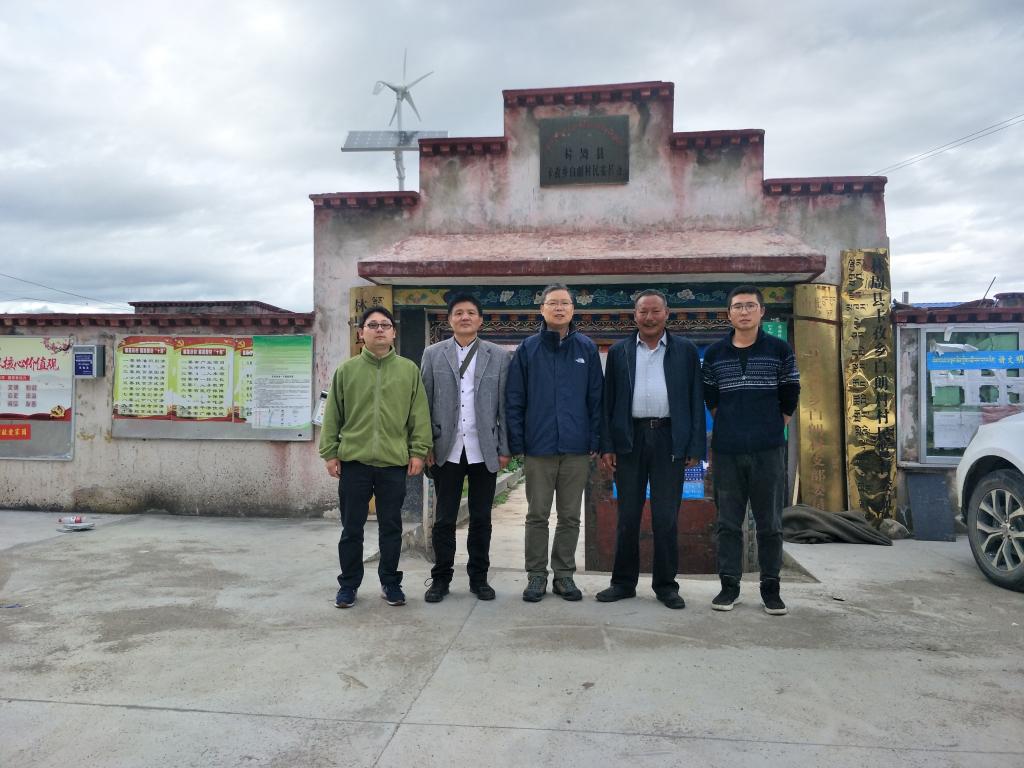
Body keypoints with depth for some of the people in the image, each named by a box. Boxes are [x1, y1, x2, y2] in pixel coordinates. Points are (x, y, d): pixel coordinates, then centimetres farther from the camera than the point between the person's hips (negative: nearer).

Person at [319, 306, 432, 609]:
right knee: (351, 527, 9)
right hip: (353, 461, 0)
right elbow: (332, 415, 6)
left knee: (391, 527, 10)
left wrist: (418, 451, -2)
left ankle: (390, 582, 25)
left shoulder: (409, 370, 4)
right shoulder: (346, 370, 4)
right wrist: (330, 452, 1)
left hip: (394, 462, 0)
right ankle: (349, 583, 24)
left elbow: (419, 414, 3)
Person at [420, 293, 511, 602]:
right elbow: (425, 403, 4)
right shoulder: (433, 354, 6)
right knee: (444, 519, 6)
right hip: (447, 450, 0)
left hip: (484, 450, 0)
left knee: (481, 519, 9)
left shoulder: (498, 356, 5)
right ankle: (441, 578, 18)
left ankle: (479, 577, 22)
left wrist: (505, 448, -1)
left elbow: (504, 405, 3)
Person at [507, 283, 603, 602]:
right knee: (537, 516, 7)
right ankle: (536, 575, 19)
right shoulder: (528, 349, 2)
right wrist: (516, 444, -5)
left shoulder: (587, 348, 5)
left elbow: (596, 398, 4)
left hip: (577, 448, 1)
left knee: (570, 516, 10)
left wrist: (595, 441, -1)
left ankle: (564, 574, 23)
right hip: (539, 447, -1)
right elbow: (514, 400, 1)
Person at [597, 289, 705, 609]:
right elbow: (608, 400, 7)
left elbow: (696, 400, 5)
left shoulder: (686, 351, 7)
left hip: (669, 439, -1)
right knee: (627, 516, 8)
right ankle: (623, 582, 20)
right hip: (630, 438, 1)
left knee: (666, 517, 4)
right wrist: (607, 446, 0)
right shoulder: (618, 351, 9)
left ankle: (666, 584, 17)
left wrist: (695, 447, -3)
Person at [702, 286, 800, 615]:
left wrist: (772, 428, 9)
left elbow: (790, 399, 7)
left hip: (768, 450, -1)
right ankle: (729, 584, 17)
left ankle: (770, 586, 18)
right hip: (727, 451, 2)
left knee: (770, 522, 6)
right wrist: (728, 427, 11)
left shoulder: (780, 350, 2)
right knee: (728, 522, 7)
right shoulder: (714, 353, 6)